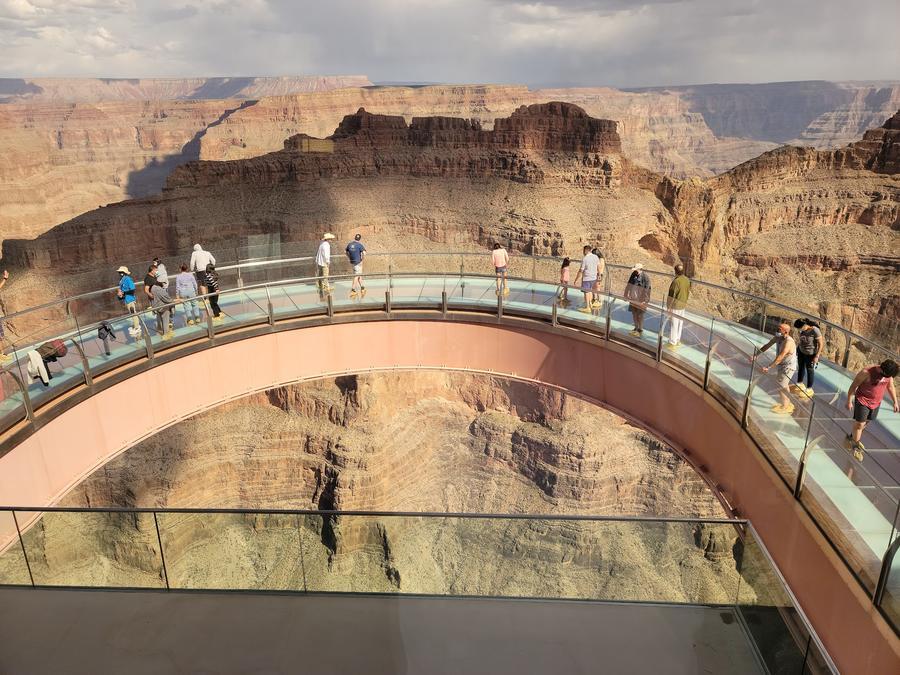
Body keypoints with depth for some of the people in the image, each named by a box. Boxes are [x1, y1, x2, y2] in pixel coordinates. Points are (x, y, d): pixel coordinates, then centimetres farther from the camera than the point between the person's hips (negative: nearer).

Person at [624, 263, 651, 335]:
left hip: (640, 300, -6)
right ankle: (636, 328, 29)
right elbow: (629, 285, 12)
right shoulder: (634, 275, 2)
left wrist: (644, 300, -18)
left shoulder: (645, 277, -17)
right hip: (633, 299, 6)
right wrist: (628, 295, 12)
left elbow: (646, 289, -17)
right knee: (634, 314, 15)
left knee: (640, 315, 4)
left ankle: (640, 330, 16)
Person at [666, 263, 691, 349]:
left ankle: (672, 343, 5)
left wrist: (668, 307, -11)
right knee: (680, 323, 17)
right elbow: (688, 292, 11)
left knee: (673, 324, 0)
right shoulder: (687, 280, 1)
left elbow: (672, 296, -19)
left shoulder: (676, 281, -22)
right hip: (683, 306, 8)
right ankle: (677, 340, 30)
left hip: (675, 306, -8)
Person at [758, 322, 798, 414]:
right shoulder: (777, 337, -8)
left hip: (788, 367, -9)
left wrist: (768, 367, -38)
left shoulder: (788, 342, -32)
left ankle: (784, 407, 14)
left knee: (781, 387, -2)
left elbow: (779, 358, -36)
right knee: (784, 385, 23)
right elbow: (767, 346, 2)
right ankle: (787, 403, 40)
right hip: (782, 365, 9)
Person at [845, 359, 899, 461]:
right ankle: (855, 446, 14)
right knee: (859, 423, -1)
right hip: (863, 401, -6)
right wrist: (849, 401, -13)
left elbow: (890, 387, 10)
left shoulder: (888, 374, -9)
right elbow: (853, 386, -17)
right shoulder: (866, 372, -27)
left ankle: (853, 437, 42)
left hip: (876, 403, 6)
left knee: (866, 422, 20)